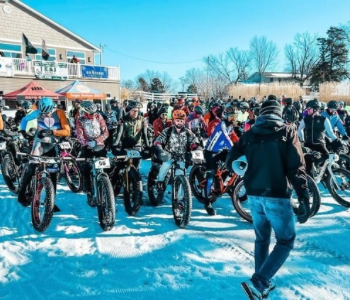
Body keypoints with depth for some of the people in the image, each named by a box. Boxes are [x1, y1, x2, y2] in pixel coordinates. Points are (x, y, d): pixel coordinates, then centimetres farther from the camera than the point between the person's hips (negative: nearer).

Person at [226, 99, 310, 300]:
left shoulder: (249, 135, 7)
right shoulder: (287, 132, -3)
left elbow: (231, 163, 9)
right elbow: (296, 167, -13)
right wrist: (304, 198, -13)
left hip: (254, 195, 5)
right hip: (277, 196, -4)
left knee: (262, 239, 21)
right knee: (286, 241, 9)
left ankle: (263, 283, 29)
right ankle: (257, 283, -4)